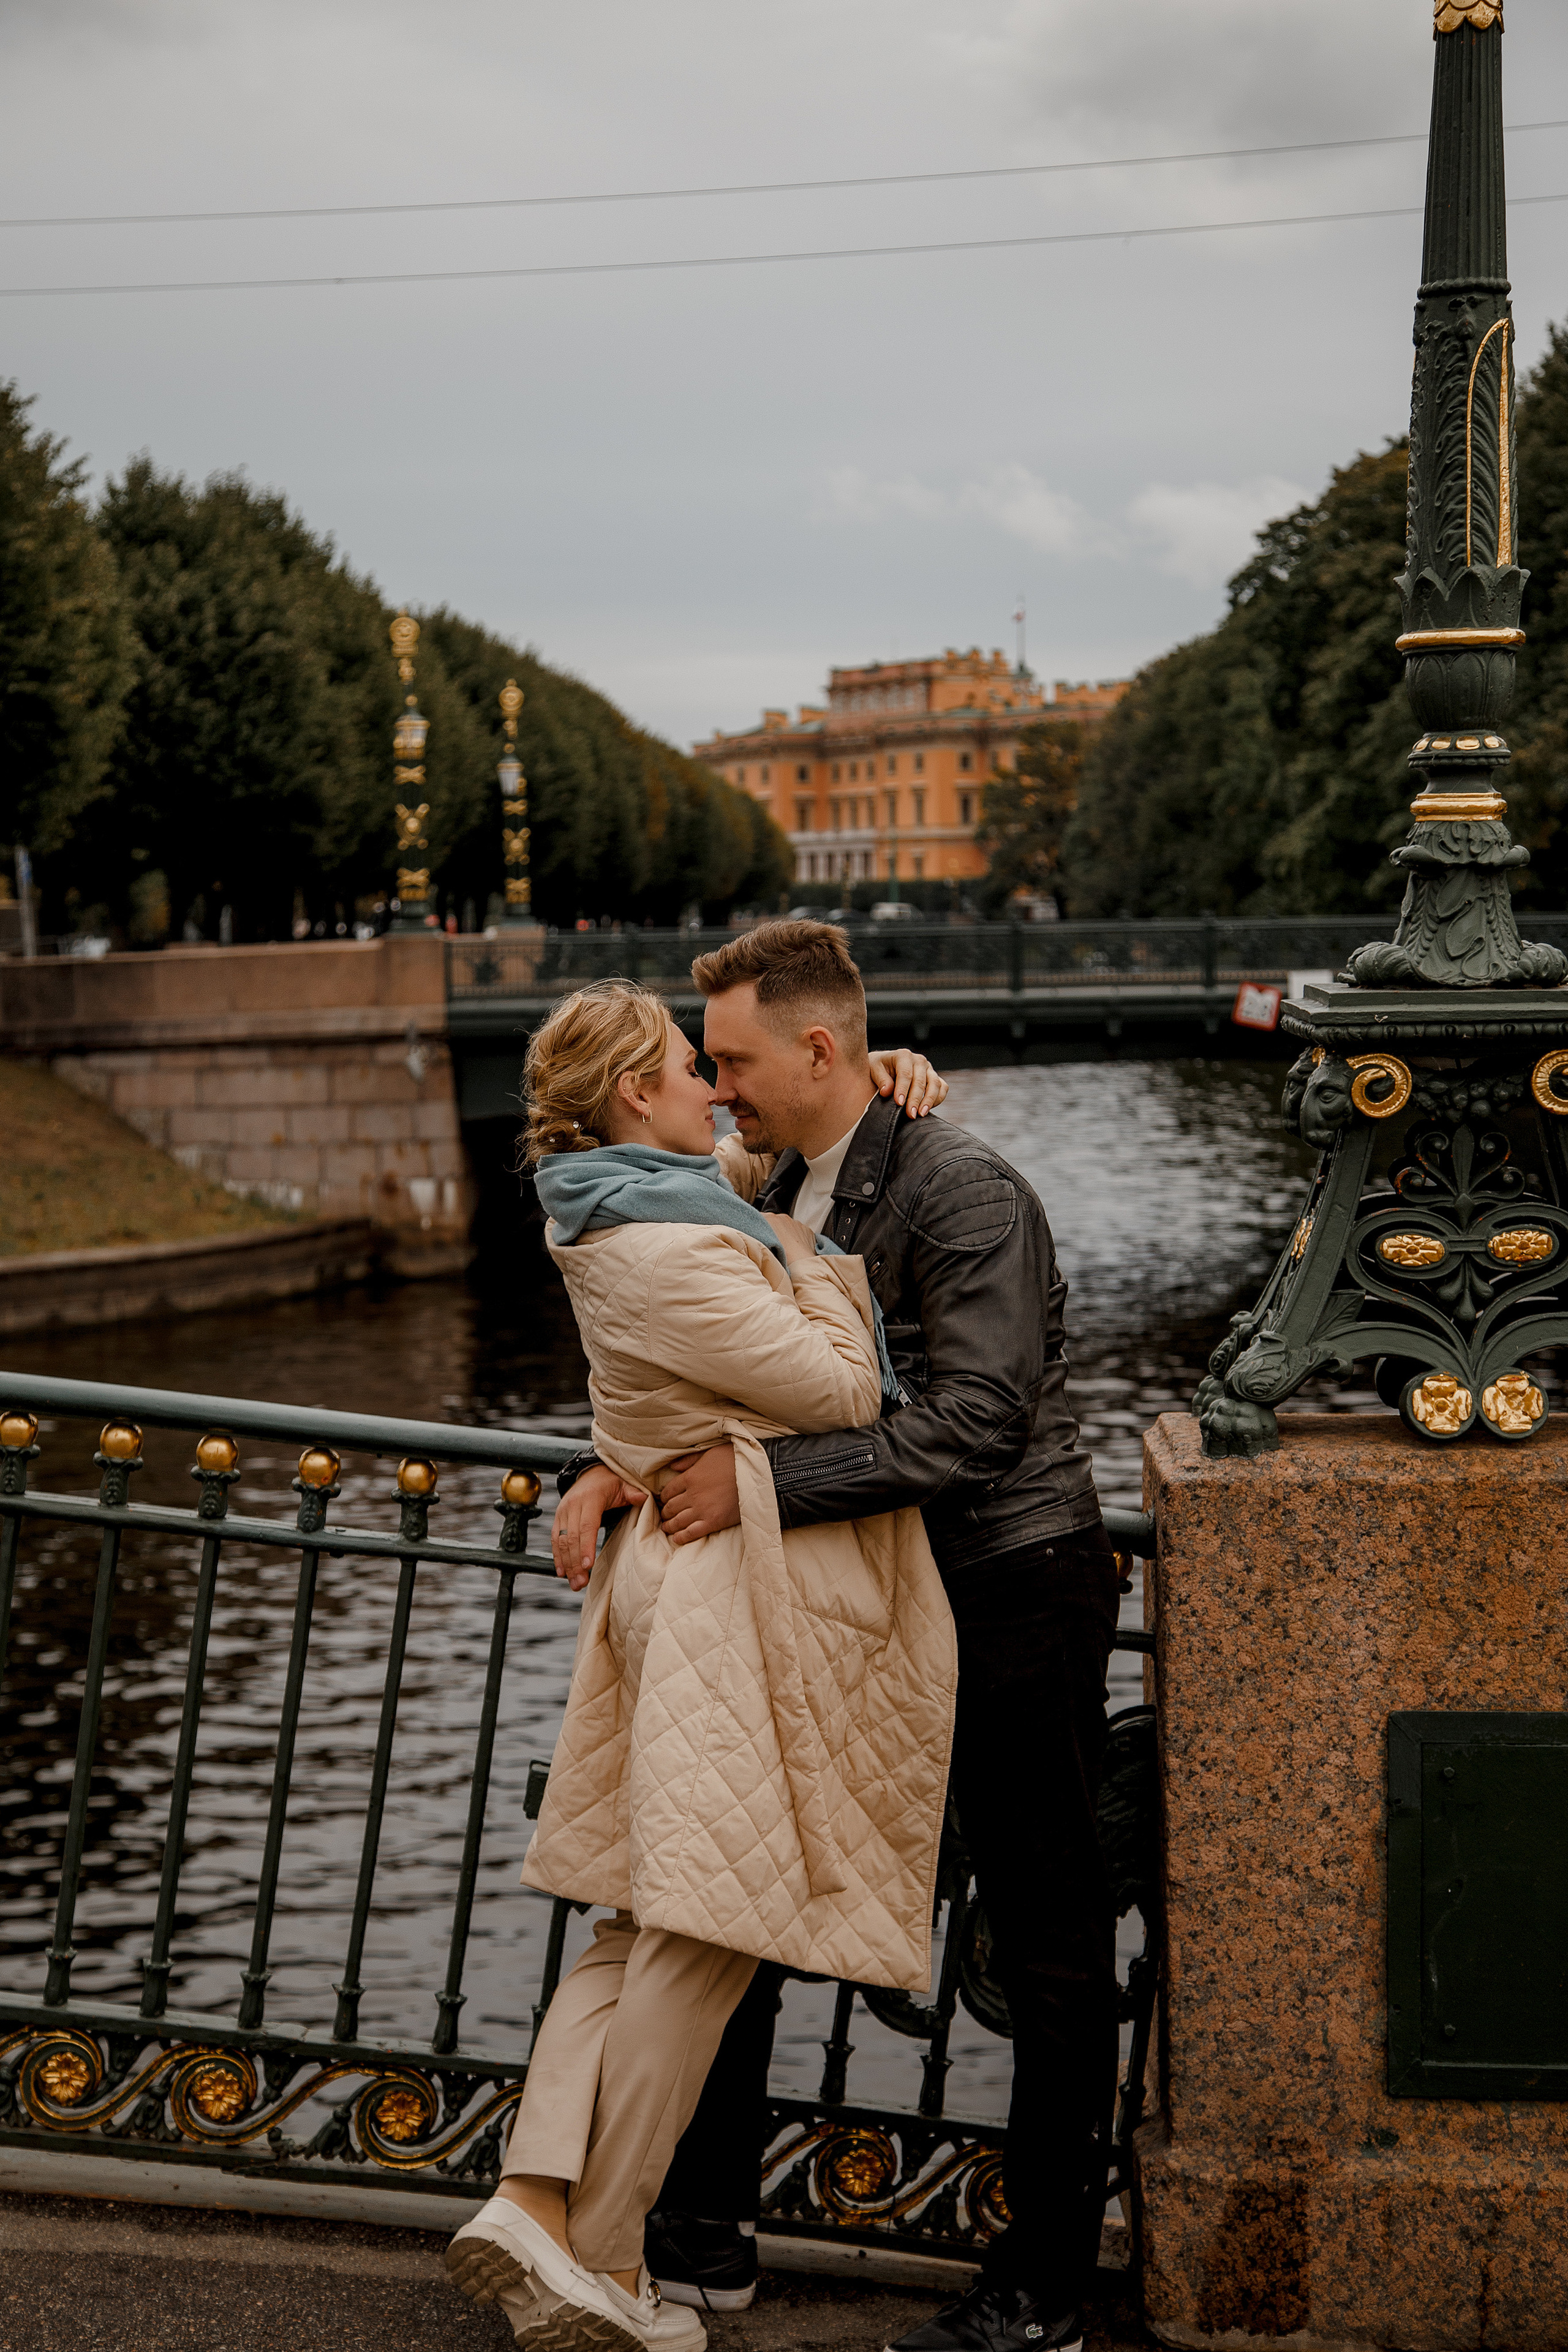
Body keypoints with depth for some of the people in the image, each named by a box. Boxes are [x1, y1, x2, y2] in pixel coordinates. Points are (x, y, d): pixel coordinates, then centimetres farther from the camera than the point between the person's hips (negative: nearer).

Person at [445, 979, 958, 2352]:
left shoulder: (647, 1204, 13)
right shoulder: (670, 1255, -17)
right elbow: (842, 1390, -14)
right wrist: (812, 1257, 1)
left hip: (680, 1569, 10)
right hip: (756, 1584, -10)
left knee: (651, 1917, 10)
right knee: (706, 1928, -5)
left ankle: (537, 2200, 4)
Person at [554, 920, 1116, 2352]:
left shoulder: (964, 1196, -19)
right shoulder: (787, 1201, 7)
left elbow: (977, 1421, -30)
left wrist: (762, 1481, -30)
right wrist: (613, 1468, -8)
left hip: (1016, 1600, -9)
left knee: (1050, 1954, 3)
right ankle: (703, 2233, 24)